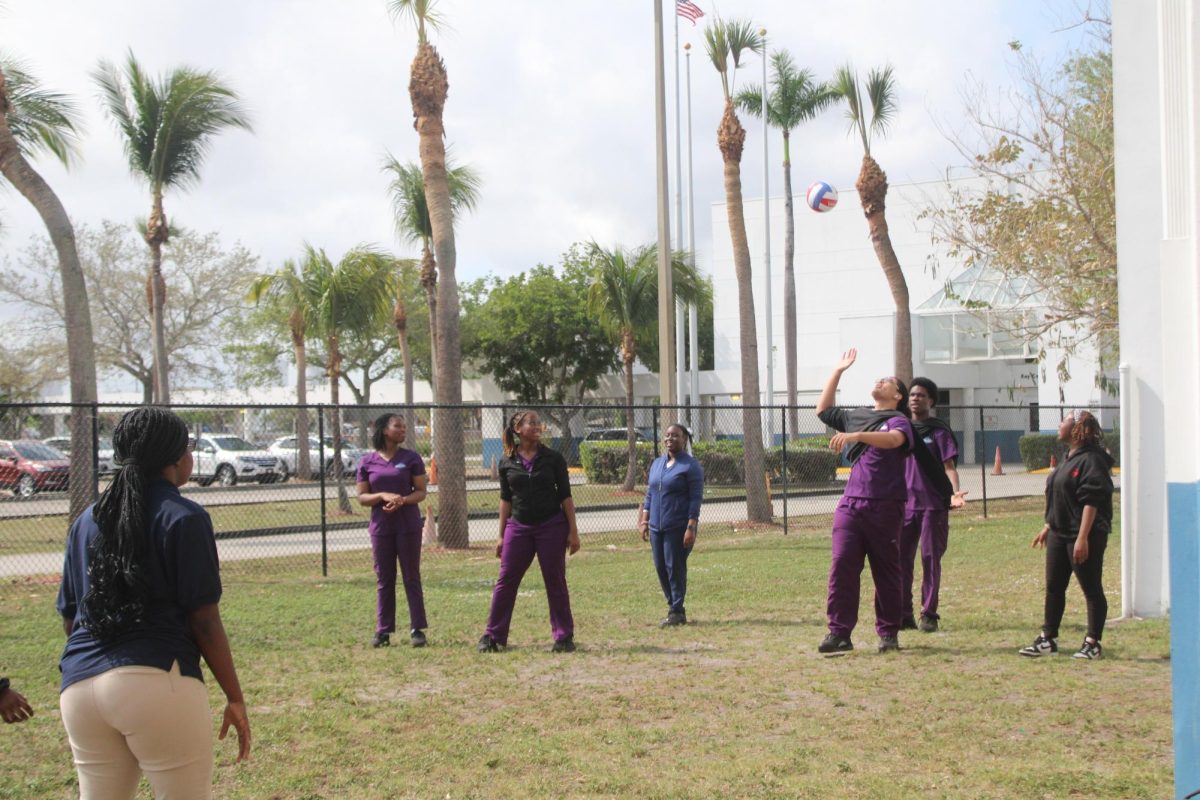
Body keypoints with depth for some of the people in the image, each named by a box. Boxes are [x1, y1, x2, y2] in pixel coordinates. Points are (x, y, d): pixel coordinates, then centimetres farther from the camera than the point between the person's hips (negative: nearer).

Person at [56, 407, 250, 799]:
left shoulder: (87, 520, 15)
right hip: (157, 682, -6)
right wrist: (235, 697, 0)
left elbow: (69, 619, 17)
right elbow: (204, 621, -7)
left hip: (79, 686, 6)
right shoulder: (183, 517, -4)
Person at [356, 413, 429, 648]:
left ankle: (417, 629, 7)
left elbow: (421, 491, 0)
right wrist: (383, 496, -16)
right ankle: (383, 631, 11)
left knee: (411, 578, 3)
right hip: (380, 527, 1)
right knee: (384, 579, 5)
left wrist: (402, 500, -19)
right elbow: (362, 497, 3)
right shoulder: (367, 462, 3)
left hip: (408, 526, -1)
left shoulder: (411, 458, 2)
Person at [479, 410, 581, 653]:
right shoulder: (507, 463, 4)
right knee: (505, 582, 1)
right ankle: (492, 636, 9)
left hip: (552, 526, -1)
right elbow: (506, 499, 9)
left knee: (555, 583, 3)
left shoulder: (553, 458, 0)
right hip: (518, 527, 1)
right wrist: (501, 535, 8)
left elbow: (565, 496, 0)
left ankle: (564, 637, 11)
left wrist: (573, 531, -5)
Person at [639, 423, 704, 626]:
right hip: (657, 527, 7)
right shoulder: (657, 464, 15)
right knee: (661, 568, 7)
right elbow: (649, 494, 19)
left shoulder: (691, 466, -6)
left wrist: (691, 528, -17)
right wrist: (645, 521, 12)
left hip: (678, 528, -7)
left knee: (675, 567, -5)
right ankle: (674, 607, 18)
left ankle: (676, 612, 3)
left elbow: (696, 499, -11)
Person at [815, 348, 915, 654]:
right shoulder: (855, 417, 20)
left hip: (884, 506, -5)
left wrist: (856, 436, -37)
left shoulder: (898, 420, 0)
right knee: (842, 565, -7)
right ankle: (839, 632, -7)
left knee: (887, 572, 3)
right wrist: (838, 371, 31)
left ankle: (889, 633, 11)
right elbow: (823, 410, 34)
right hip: (850, 503, 5)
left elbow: (893, 439, -24)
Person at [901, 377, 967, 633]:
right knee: (901, 558, 2)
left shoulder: (939, 431, -1)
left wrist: (954, 492, -25)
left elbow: (949, 466, -7)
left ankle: (928, 615, 7)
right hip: (904, 504, 4)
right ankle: (903, 614, 9)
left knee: (930, 559, 0)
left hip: (933, 504, -4)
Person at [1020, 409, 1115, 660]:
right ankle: (1048, 639, 19)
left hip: (1084, 536, -10)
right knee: (1054, 587, 11)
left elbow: (1091, 502, -21)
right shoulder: (1069, 458, 14)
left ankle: (1093, 642, 9)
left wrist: (1082, 538, -24)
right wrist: (1048, 527, 22)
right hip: (1059, 534, 10)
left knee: (1091, 589, 1)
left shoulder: (1091, 460, -16)